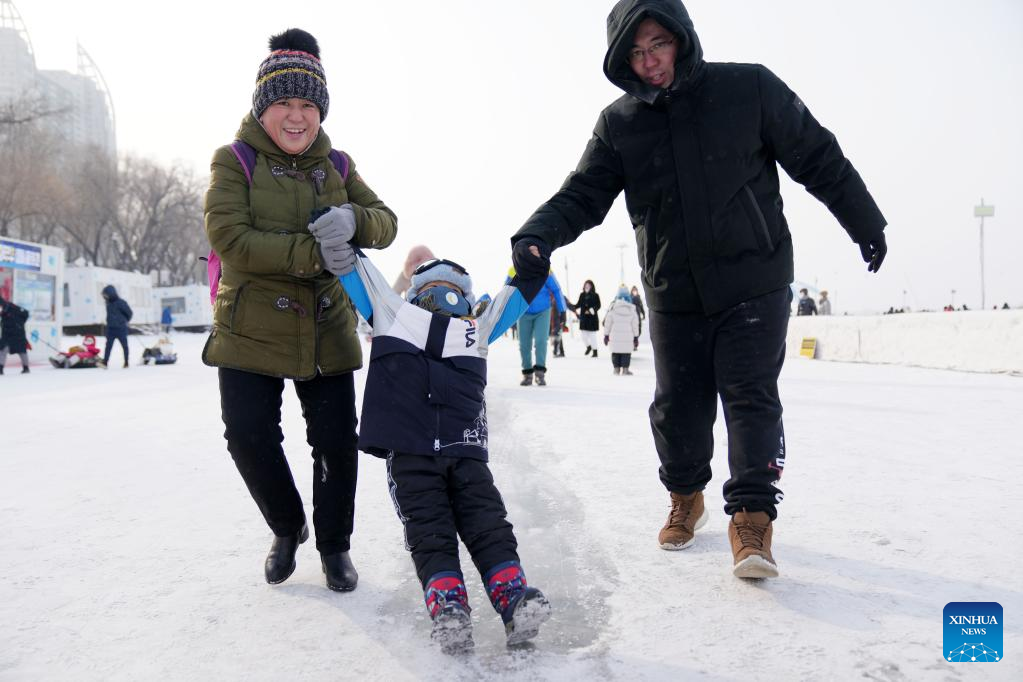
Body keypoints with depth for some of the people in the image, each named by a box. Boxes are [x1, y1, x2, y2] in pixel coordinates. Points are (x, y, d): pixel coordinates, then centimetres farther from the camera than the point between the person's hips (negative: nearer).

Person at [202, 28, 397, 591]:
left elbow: (386, 223, 3)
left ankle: (334, 545, 27)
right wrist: (313, 254, -26)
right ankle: (287, 529, 26)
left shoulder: (336, 165, 8)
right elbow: (229, 237, -18)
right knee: (250, 437, -3)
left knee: (336, 441, 4)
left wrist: (352, 222, -22)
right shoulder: (235, 161, -5)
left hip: (326, 329, 3)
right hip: (251, 329, -2)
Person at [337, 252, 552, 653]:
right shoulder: (393, 317, 21)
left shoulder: (477, 329, 26)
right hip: (409, 455, -2)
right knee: (429, 530, -13)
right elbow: (356, 269, 23)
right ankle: (446, 604, -28)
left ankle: (513, 595, -23)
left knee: (488, 525, -11)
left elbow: (520, 291, 34)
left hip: (466, 454, 2)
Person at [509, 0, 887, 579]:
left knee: (751, 396, -8)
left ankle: (753, 519, 0)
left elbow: (819, 160, 1)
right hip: (673, 293, 3)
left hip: (755, 283, -2)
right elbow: (584, 194, -2)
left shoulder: (750, 89, -7)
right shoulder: (619, 124, 1)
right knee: (678, 405, 9)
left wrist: (866, 224, 8)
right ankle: (686, 497, 33)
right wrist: (540, 233, -23)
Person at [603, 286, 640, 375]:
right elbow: (635, 324, 4)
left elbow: (607, 323, 1)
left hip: (615, 336, 0)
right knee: (626, 352, 6)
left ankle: (616, 368, 11)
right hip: (628, 336, 0)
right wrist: (636, 337, 12)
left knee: (615, 352, 10)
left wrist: (606, 335, 9)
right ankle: (625, 369, 4)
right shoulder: (632, 309, 0)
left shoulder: (612, 308, -2)